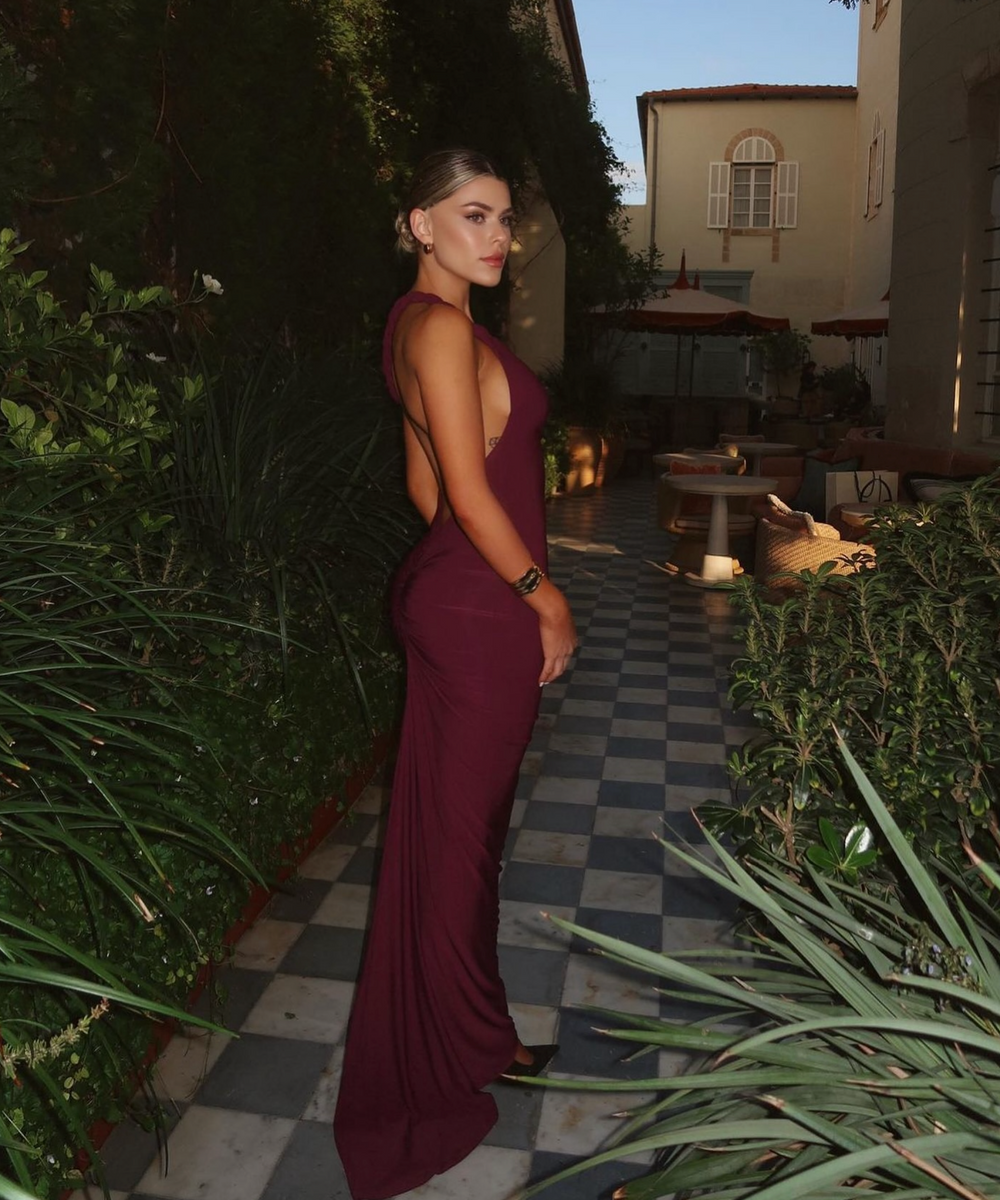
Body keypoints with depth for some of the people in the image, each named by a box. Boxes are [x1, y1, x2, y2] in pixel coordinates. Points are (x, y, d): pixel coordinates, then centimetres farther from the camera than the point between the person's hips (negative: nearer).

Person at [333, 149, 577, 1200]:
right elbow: (470, 491, -20)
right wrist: (544, 597, -10)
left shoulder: (424, 322, 15)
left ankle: (455, 1033, 39)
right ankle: (461, 1054, 24)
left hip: (452, 593, 10)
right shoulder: (443, 325, -16)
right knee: (460, 826, 4)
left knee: (456, 819, 19)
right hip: (480, 609, -10)